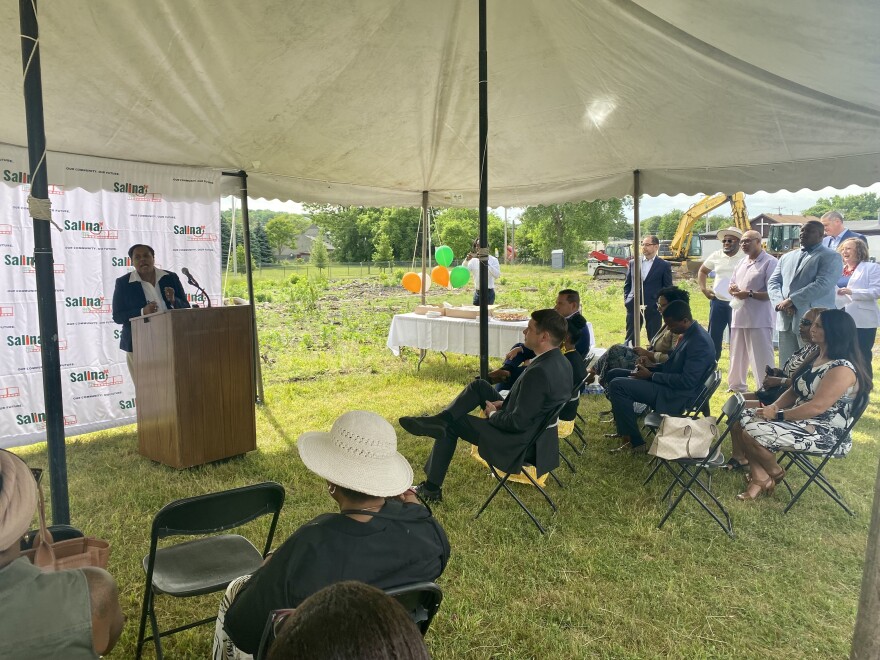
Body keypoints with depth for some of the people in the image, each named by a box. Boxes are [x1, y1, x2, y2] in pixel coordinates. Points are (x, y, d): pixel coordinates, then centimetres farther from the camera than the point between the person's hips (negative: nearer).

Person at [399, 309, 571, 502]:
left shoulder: (539, 372, -31)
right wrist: (505, 403, 4)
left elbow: (518, 422, -27)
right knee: (478, 386, 12)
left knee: (451, 424, 8)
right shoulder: (560, 362, -2)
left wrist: (493, 415, -9)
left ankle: (431, 488, 22)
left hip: (518, 445, -9)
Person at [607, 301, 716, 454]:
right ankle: (626, 433, 11)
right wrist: (649, 368, 3)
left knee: (617, 385, -18)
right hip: (670, 385, 11)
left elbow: (687, 381, -25)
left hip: (677, 396, -11)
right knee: (617, 376, 12)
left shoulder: (700, 342, -22)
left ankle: (635, 443, -10)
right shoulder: (689, 334, 9)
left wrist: (651, 375, -18)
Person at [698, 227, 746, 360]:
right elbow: (702, 271, 21)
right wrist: (703, 289, 10)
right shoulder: (716, 256, 7)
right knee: (713, 335, 10)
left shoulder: (746, 257, -8)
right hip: (717, 301, 4)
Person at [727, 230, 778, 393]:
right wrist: (732, 289, 0)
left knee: (761, 359, -5)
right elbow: (731, 286, 23)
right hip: (739, 317, 8)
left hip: (759, 320, -8)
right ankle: (736, 386, 29)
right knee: (737, 356, 17)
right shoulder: (741, 263, 17)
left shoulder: (770, 262, -9)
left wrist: (750, 294, -22)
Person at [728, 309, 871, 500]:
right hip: (801, 419, 10)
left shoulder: (842, 369, -20)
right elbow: (794, 391, 14)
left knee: (752, 431, -26)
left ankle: (775, 472, 4)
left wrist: (778, 415, -19)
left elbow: (817, 407, -26)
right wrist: (774, 406, -5)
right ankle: (759, 477, -6)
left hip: (824, 434, -10)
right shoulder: (817, 357, 10)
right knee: (740, 419, -4)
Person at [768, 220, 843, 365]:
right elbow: (773, 282, 12)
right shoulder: (786, 257, 21)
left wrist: (792, 300, -16)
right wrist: (780, 302, -8)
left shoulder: (831, 257, 1)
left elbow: (822, 284, -13)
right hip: (786, 321, 6)